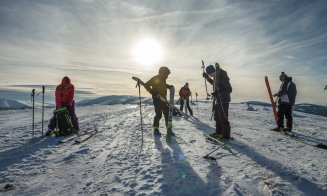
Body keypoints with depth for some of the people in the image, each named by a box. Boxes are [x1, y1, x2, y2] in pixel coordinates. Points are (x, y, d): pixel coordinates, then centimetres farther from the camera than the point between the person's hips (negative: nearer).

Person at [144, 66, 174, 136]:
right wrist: (152, 91, -24)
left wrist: (169, 86, 14)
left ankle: (169, 130, 14)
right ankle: (156, 129, 9)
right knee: (159, 115, -9)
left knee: (167, 114, 6)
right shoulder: (155, 78, -10)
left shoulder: (163, 79, 14)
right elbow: (146, 85, -13)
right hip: (157, 99, -8)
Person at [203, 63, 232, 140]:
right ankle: (218, 133, 31)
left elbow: (229, 89, -20)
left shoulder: (222, 76, -17)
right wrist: (206, 77, 28)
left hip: (223, 101, -10)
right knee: (217, 118, 18)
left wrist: (218, 92, -29)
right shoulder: (216, 77, 9)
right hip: (217, 100, 10)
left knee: (223, 119, -6)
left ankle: (226, 136, 4)